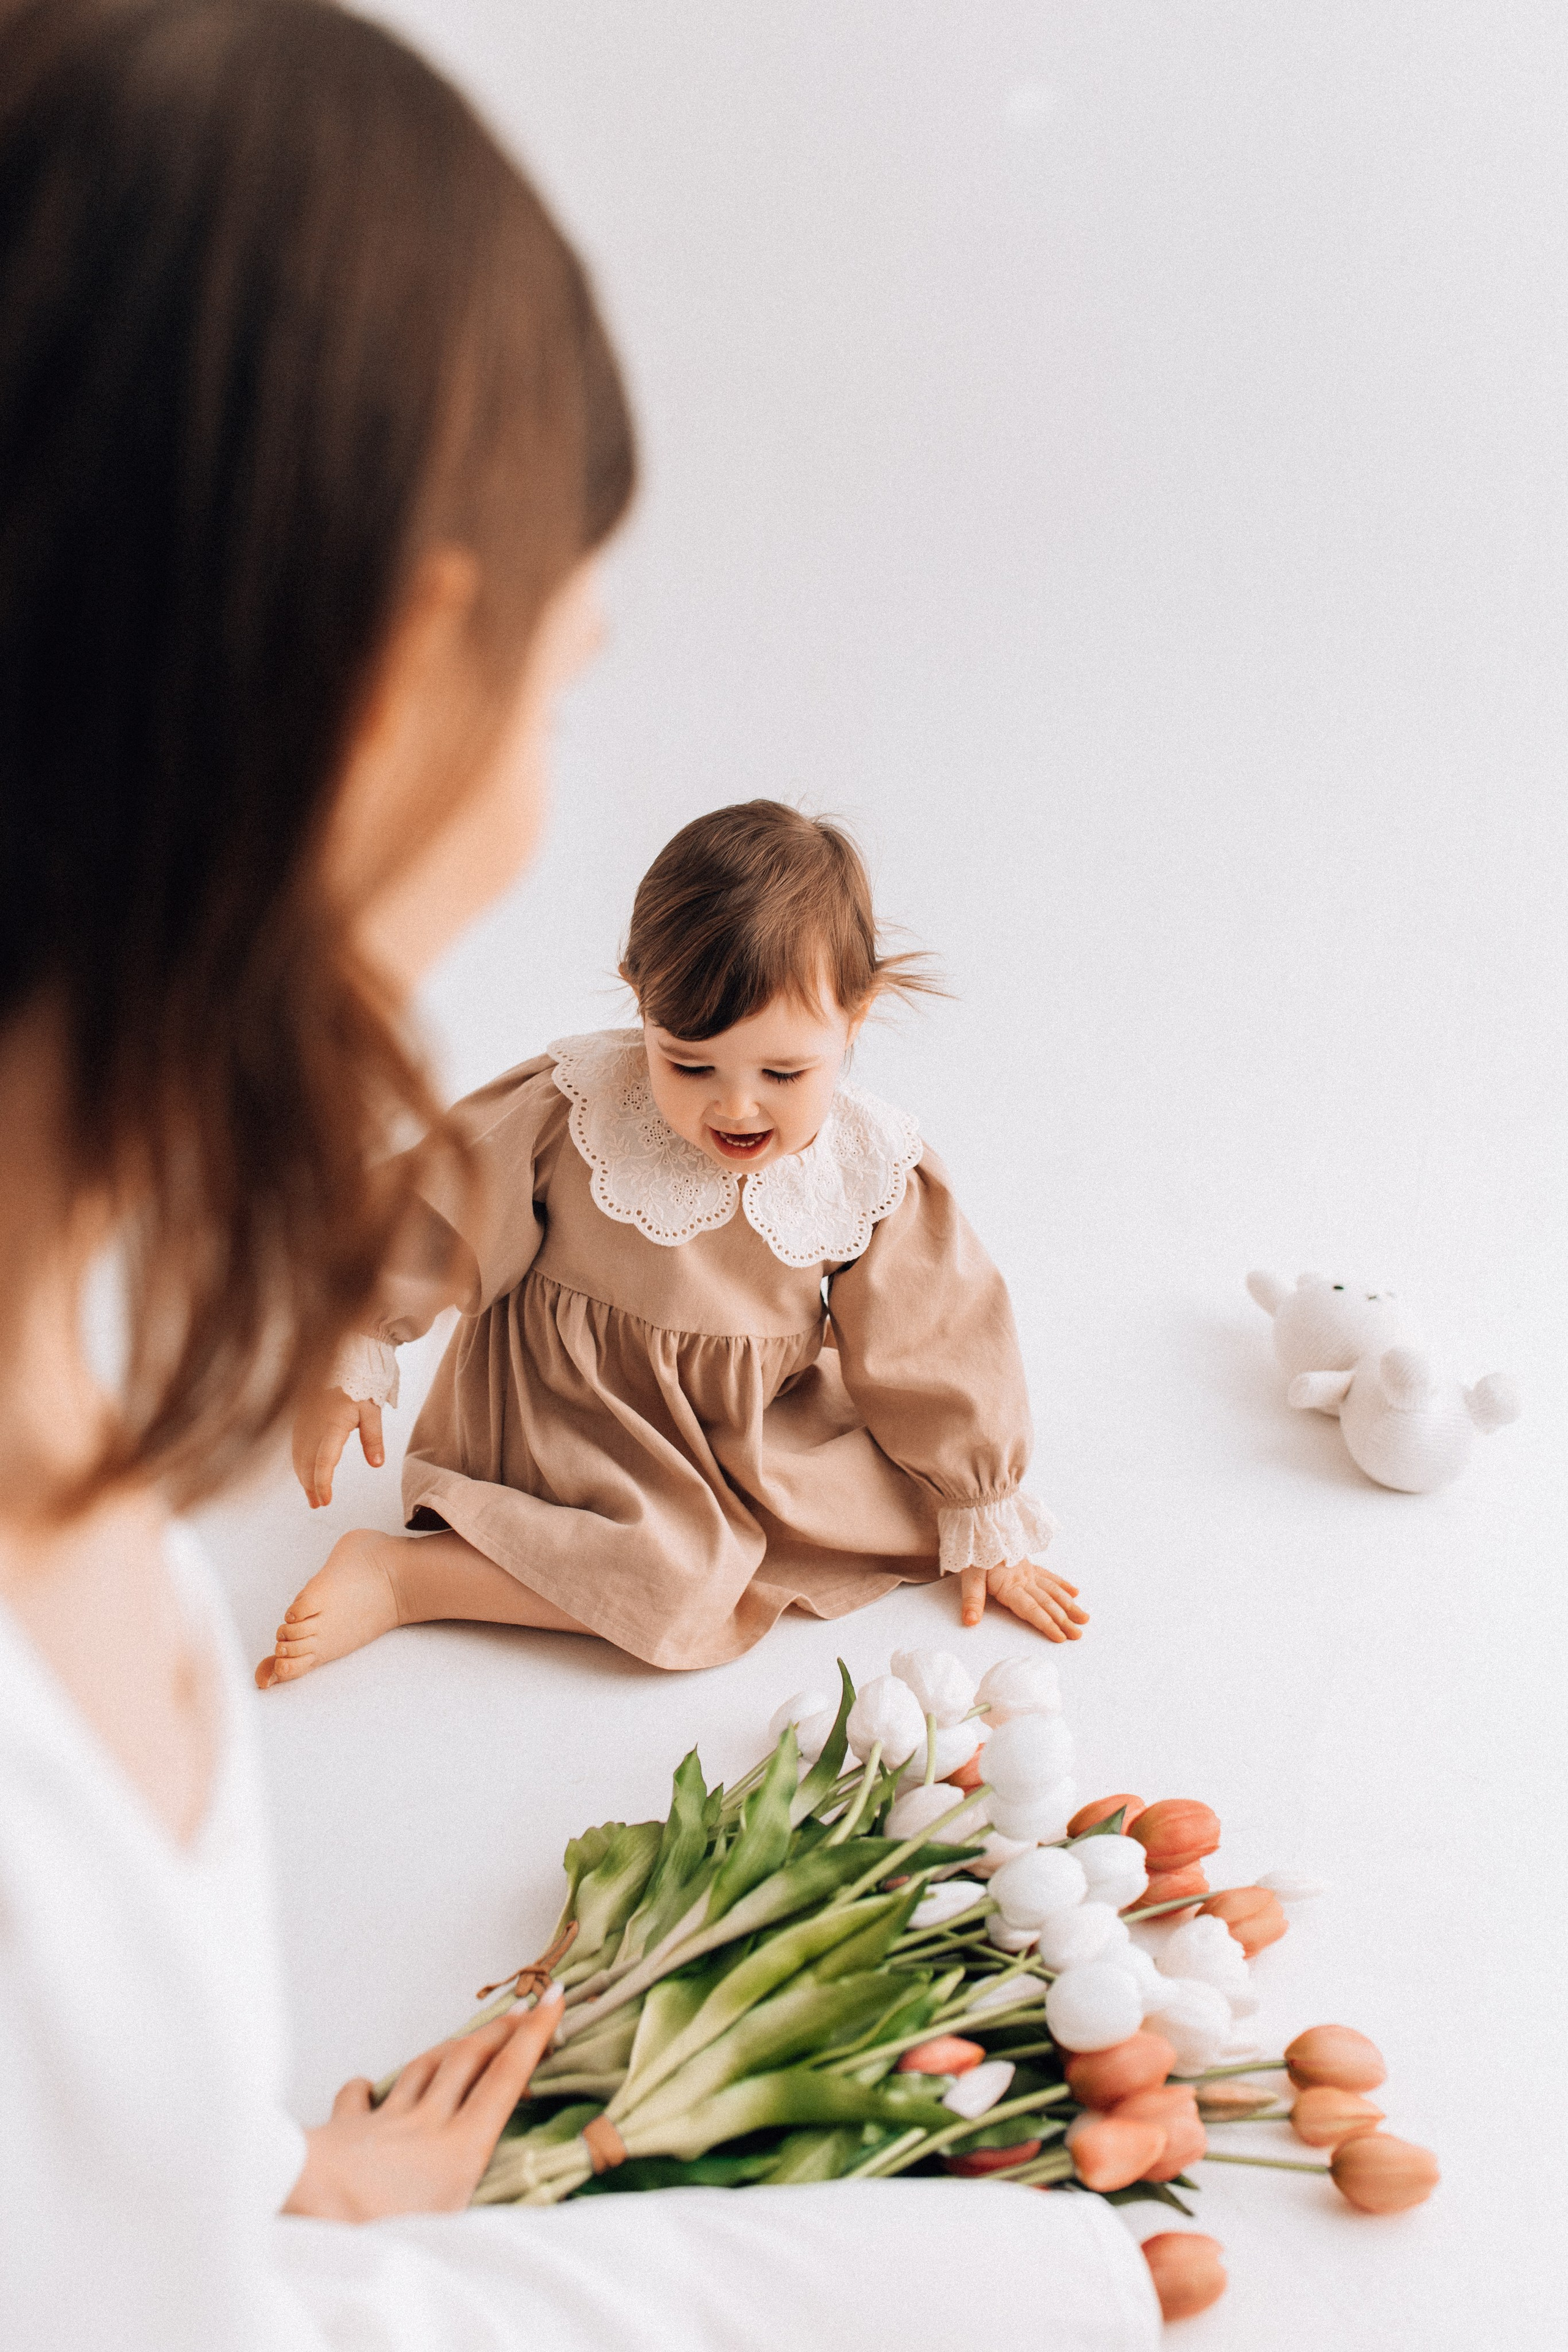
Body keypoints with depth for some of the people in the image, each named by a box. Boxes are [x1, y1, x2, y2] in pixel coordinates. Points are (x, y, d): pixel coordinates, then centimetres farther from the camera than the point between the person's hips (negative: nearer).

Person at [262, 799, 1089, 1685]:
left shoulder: (871, 1169, -14)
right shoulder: (573, 1108, -23)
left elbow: (942, 1352, -4)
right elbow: (428, 1223, -10)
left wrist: (987, 1529, 3)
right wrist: (351, 1369, -7)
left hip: (762, 1421, 4)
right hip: (571, 1406, -4)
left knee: (912, 1501, -8)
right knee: (680, 1587, -25)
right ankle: (395, 1576, -13)